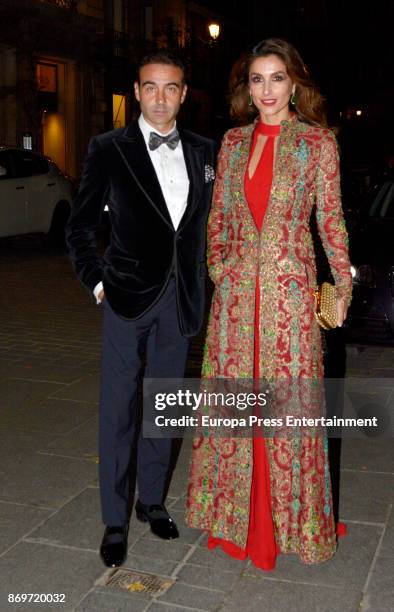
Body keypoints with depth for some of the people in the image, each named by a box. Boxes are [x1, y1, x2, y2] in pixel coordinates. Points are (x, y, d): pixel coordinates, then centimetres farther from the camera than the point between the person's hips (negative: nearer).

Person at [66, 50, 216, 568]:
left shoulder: (204, 151, 7)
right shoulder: (109, 149, -2)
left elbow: (208, 223, 13)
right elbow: (80, 226, 2)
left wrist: (200, 285, 6)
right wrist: (97, 282, -4)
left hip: (181, 299, 3)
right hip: (128, 295, -3)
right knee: (119, 409, 1)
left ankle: (152, 501, 30)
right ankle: (115, 521, 14)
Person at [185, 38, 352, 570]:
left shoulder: (317, 142, -1)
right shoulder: (233, 142, 9)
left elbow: (330, 218, 1)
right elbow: (219, 213, 14)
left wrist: (343, 285, 1)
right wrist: (218, 264, 3)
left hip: (290, 286, -3)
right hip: (236, 287, 4)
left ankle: (290, 516, 23)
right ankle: (234, 509, 29)